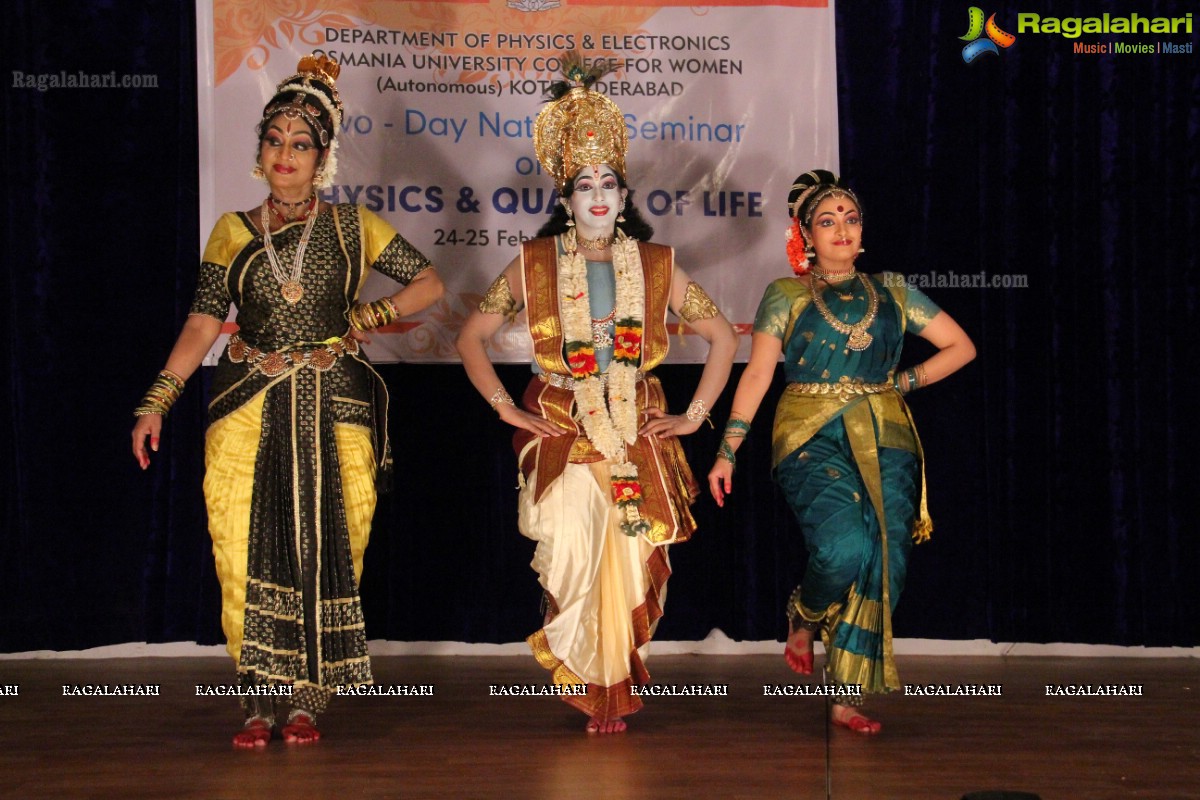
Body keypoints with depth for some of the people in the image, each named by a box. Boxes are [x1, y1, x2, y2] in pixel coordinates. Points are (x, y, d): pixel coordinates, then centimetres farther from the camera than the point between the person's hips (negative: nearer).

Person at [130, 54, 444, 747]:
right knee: (250, 550, -5)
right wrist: (157, 402, -4)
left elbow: (430, 283, 13)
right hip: (250, 411, 1)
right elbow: (202, 326, 4)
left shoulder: (352, 228, 7)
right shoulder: (233, 232, 9)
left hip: (334, 409, -1)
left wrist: (368, 317, 4)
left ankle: (310, 699, 6)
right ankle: (260, 704, 3)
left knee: (327, 548, -3)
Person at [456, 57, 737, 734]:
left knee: (630, 559, -9)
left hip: (639, 431, 1)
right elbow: (472, 337, 9)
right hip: (560, 428, -1)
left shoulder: (656, 266, 6)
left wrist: (695, 415, 5)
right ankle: (589, 681, -1)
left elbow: (723, 336, 11)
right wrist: (507, 409, 1)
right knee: (574, 538, -22)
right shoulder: (534, 266, 4)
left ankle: (617, 684, 14)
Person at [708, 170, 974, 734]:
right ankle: (803, 619, 8)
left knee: (881, 566, -6)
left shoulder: (892, 292, 15)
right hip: (812, 439, -3)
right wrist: (727, 452, -2)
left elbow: (960, 347, 18)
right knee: (845, 546, -26)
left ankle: (849, 695, 5)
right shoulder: (786, 296, 8)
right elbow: (756, 375, 4)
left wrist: (904, 382, 5)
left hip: (886, 443, 3)